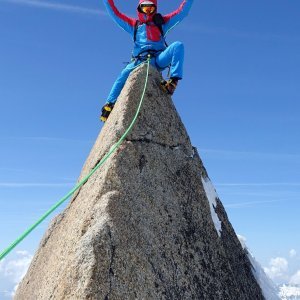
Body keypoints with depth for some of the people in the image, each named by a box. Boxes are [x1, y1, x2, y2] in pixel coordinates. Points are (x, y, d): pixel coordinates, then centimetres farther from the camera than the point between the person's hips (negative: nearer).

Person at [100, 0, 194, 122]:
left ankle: (173, 80, -37)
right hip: (140, 60, 0)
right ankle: (109, 104, -31)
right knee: (124, 74, -29)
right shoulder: (133, 24, 28)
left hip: (159, 59, 0)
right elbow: (114, 13, 24)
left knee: (178, 45, -25)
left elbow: (182, 11, 24)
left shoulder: (162, 22, 27)